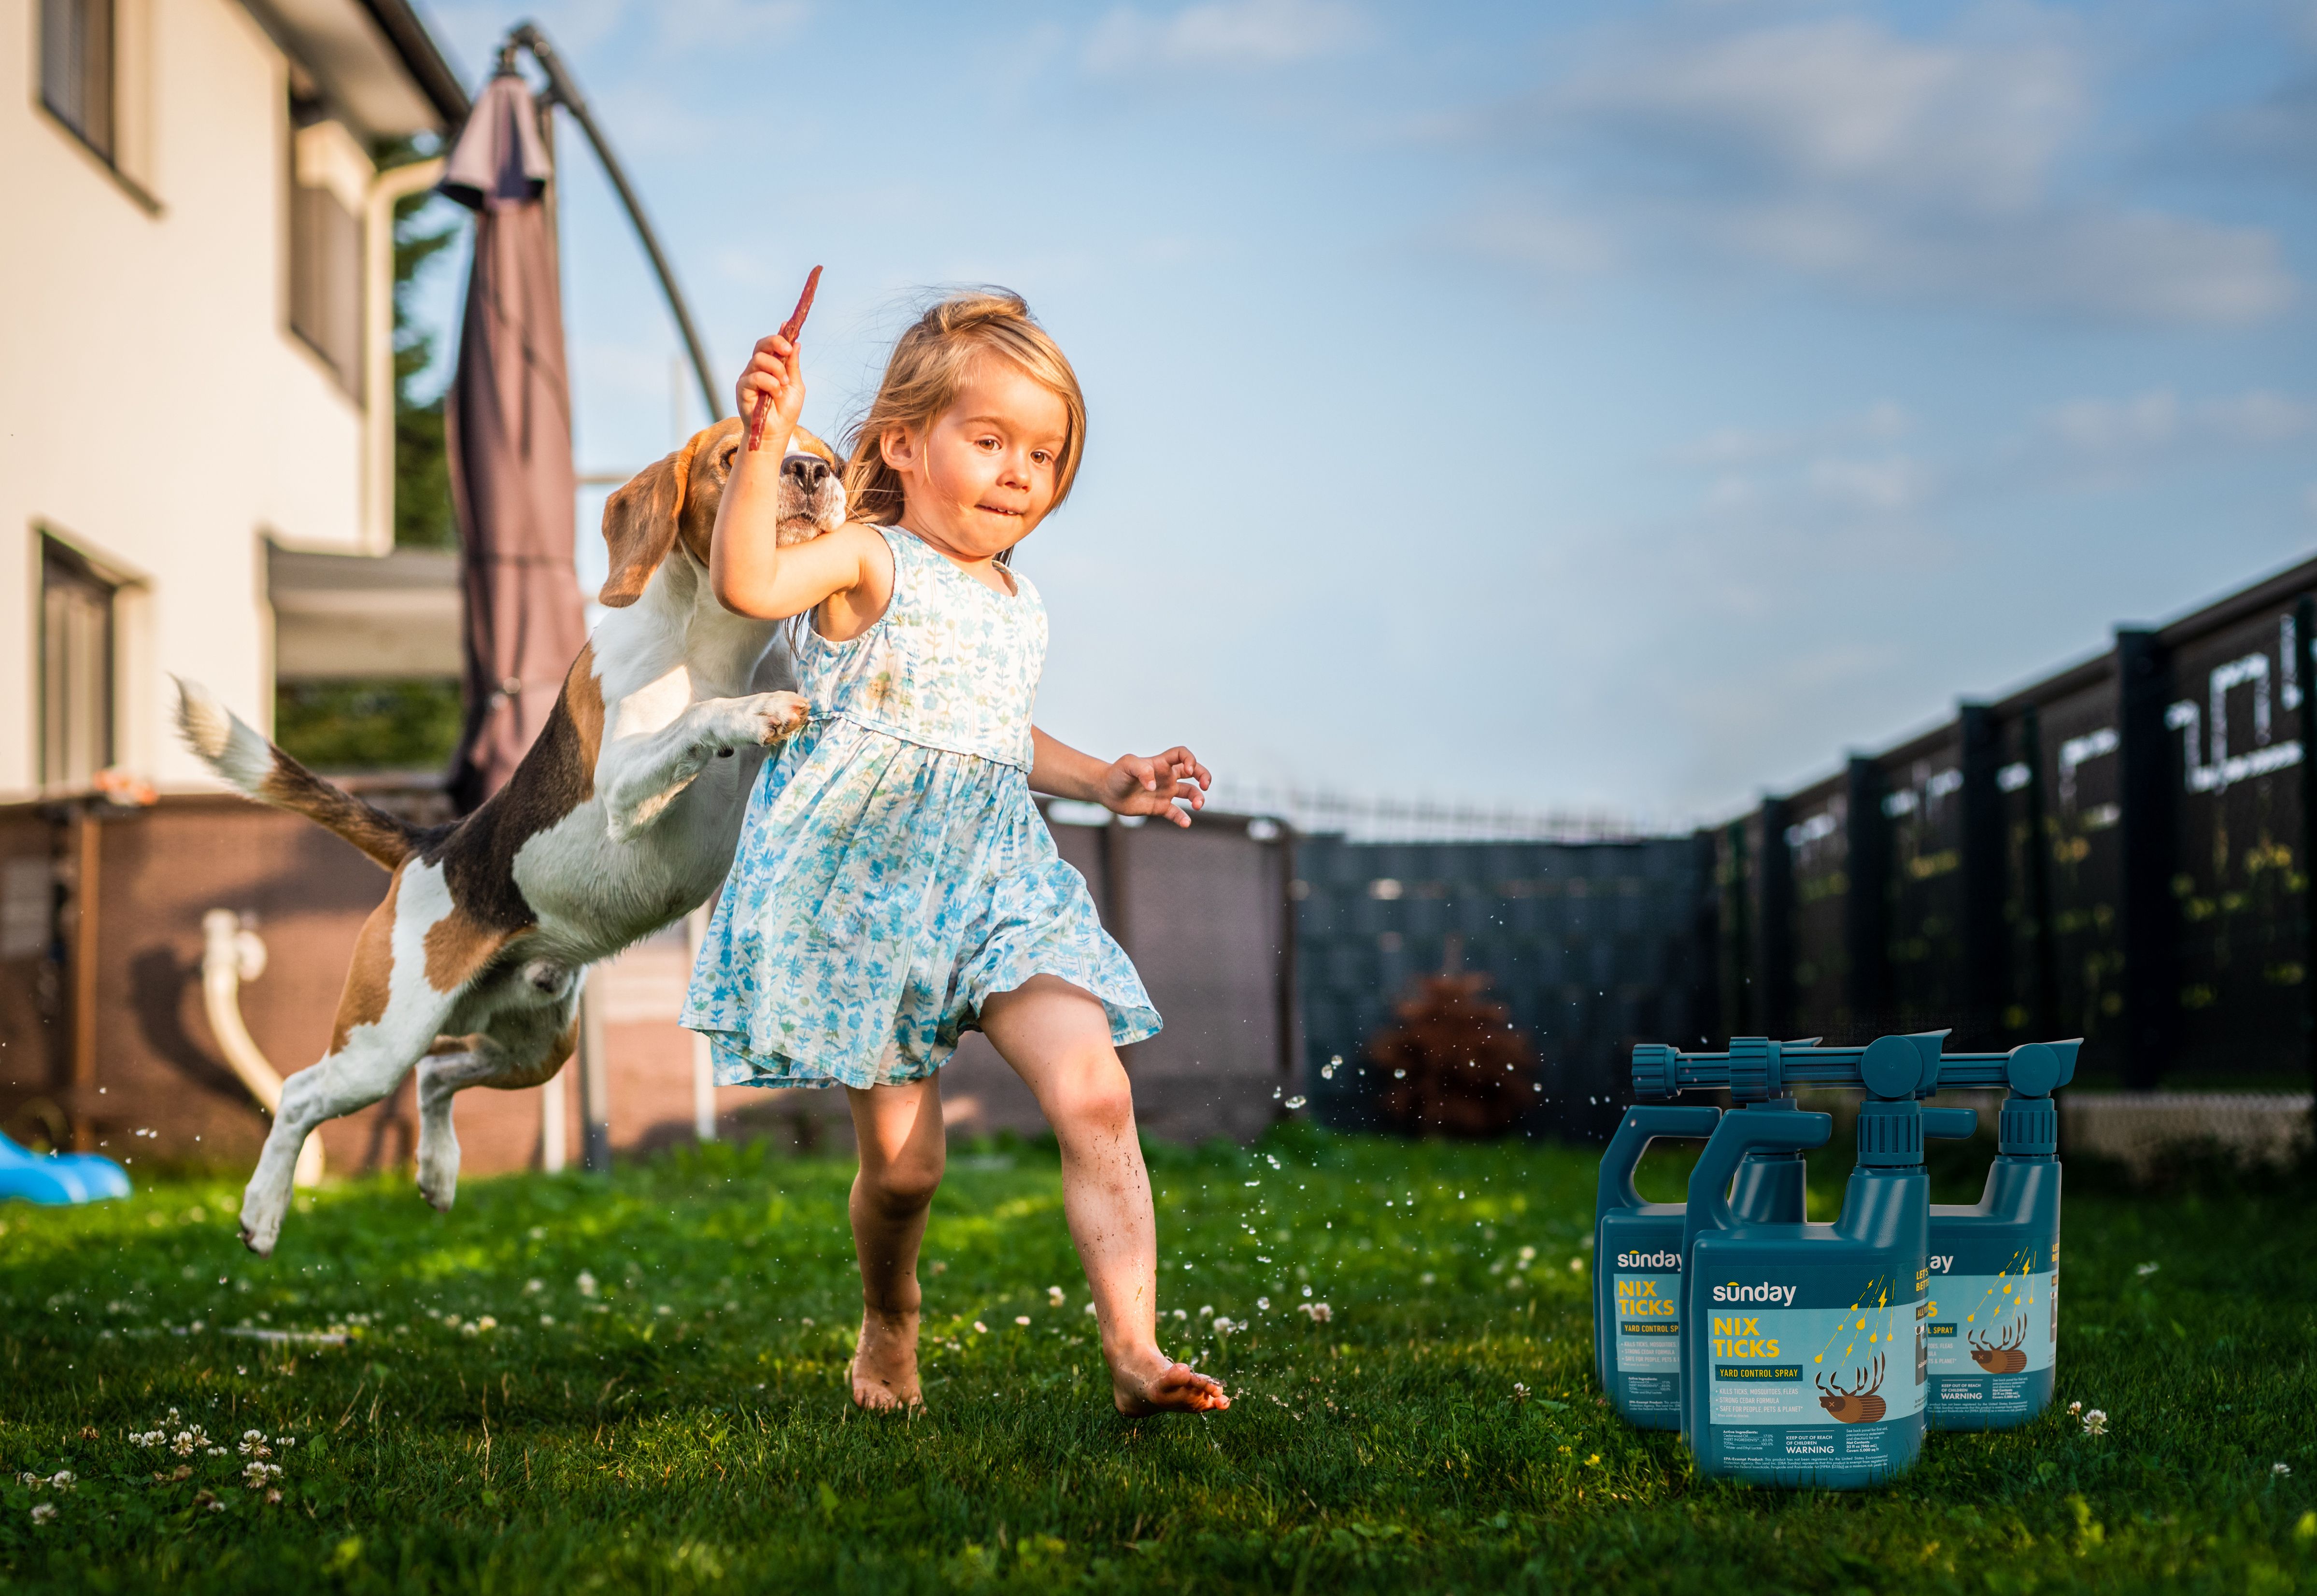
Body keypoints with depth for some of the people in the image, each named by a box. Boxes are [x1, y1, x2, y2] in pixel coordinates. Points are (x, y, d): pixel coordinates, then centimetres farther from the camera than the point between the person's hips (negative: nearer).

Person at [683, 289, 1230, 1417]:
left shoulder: (1015, 604, 16)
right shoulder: (868, 564, -6)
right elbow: (748, 582, -29)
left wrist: (1100, 781, 21)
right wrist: (767, 441, -38)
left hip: (997, 890, 5)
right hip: (865, 896, -5)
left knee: (1095, 1097, -15)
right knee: (902, 1160, 2)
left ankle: (1133, 1350, -17)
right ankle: (889, 1321, 33)